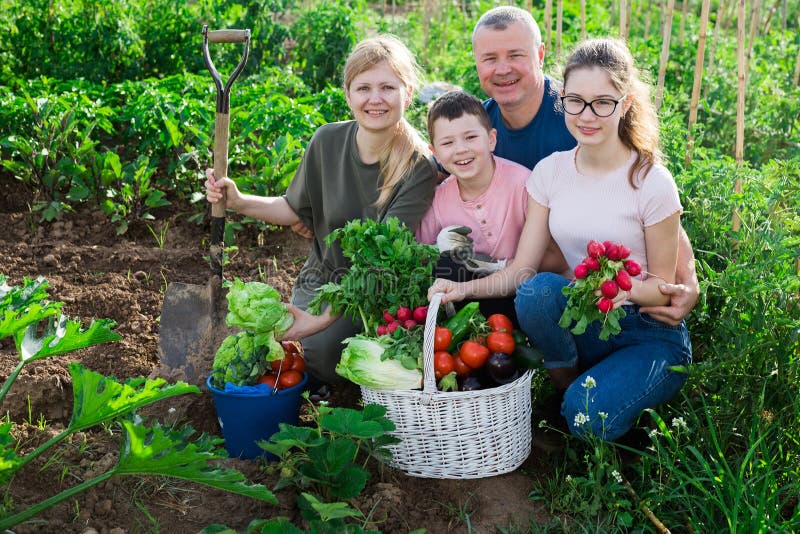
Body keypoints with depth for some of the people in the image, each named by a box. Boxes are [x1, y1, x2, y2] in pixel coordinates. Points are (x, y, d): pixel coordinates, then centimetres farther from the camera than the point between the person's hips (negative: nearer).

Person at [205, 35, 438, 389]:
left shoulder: (419, 169, -19)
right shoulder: (327, 141, -7)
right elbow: (297, 210, 11)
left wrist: (322, 319, -33)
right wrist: (238, 202, -6)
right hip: (322, 277, 3)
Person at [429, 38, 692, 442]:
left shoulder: (651, 182, -12)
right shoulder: (551, 172, 0)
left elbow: (663, 285, -4)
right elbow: (522, 269, -4)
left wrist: (627, 288, -26)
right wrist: (465, 287, -22)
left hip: (652, 334, -3)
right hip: (582, 323, 4)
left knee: (590, 417, -30)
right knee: (537, 290, -30)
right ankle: (567, 389, -5)